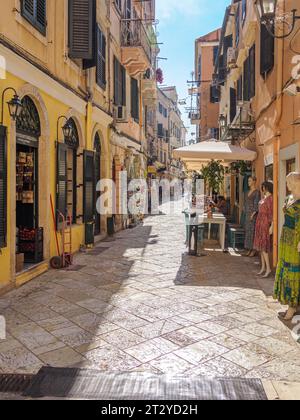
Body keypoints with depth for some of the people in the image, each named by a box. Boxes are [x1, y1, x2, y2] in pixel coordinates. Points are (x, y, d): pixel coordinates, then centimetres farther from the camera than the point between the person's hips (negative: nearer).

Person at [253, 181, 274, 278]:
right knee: (260, 245, 10)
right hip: (260, 223, 9)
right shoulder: (264, 198, 12)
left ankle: (268, 268, -3)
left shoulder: (271, 198, -14)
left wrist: (271, 227, -20)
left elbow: (273, 213, -17)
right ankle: (263, 267, 16)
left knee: (263, 246, -10)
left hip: (265, 224, -9)